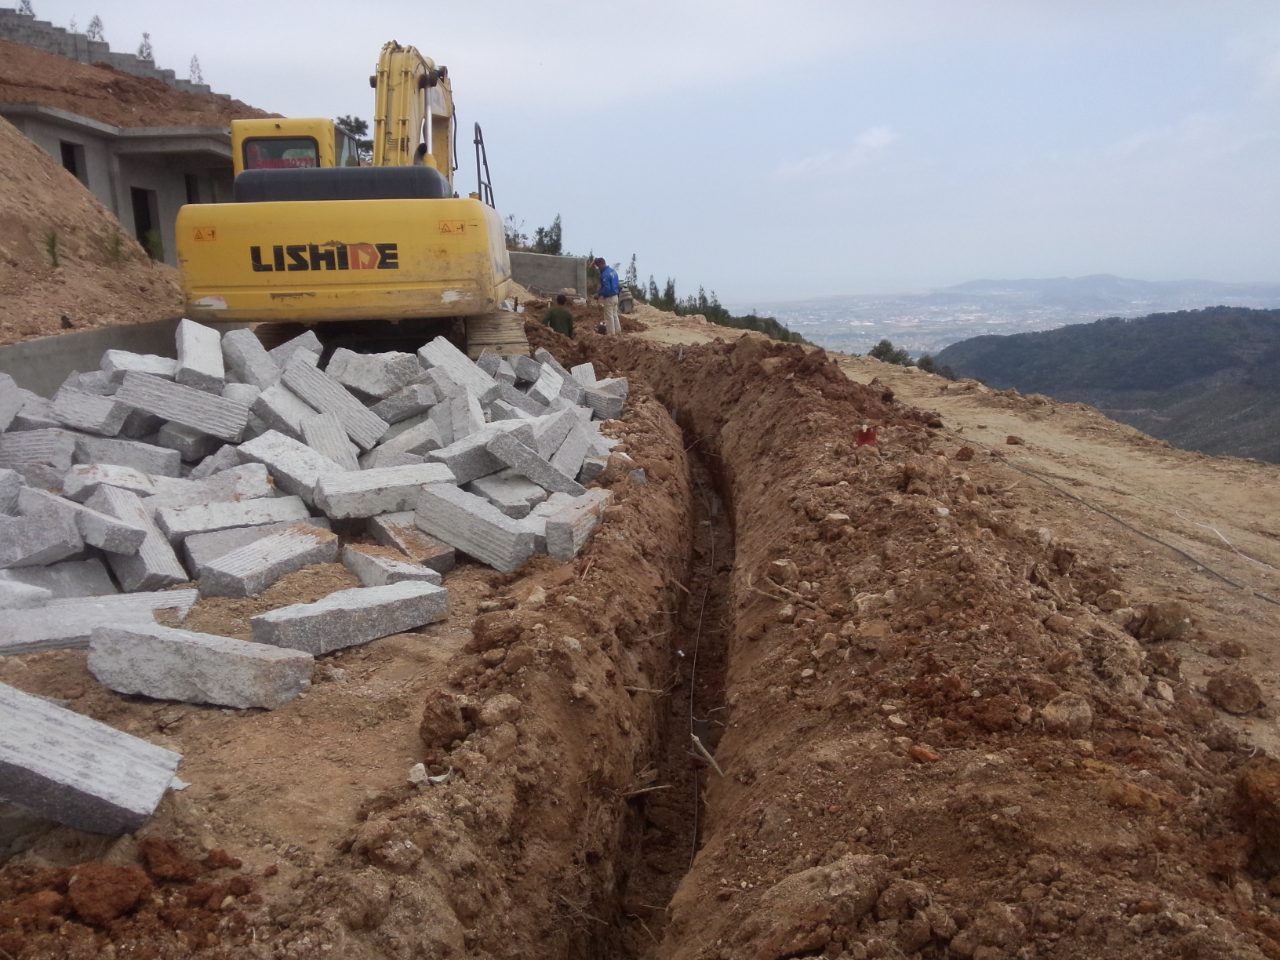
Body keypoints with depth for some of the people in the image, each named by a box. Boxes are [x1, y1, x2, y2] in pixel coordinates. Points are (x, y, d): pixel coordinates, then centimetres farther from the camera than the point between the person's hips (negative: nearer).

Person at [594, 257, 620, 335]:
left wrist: (598, 294, -13)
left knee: (609, 317, 1)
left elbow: (606, 288, -27)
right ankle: (618, 331, 24)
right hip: (615, 296, 9)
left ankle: (611, 333, 6)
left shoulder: (605, 274, -23)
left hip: (609, 298, -9)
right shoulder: (613, 270, 6)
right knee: (615, 315, 18)